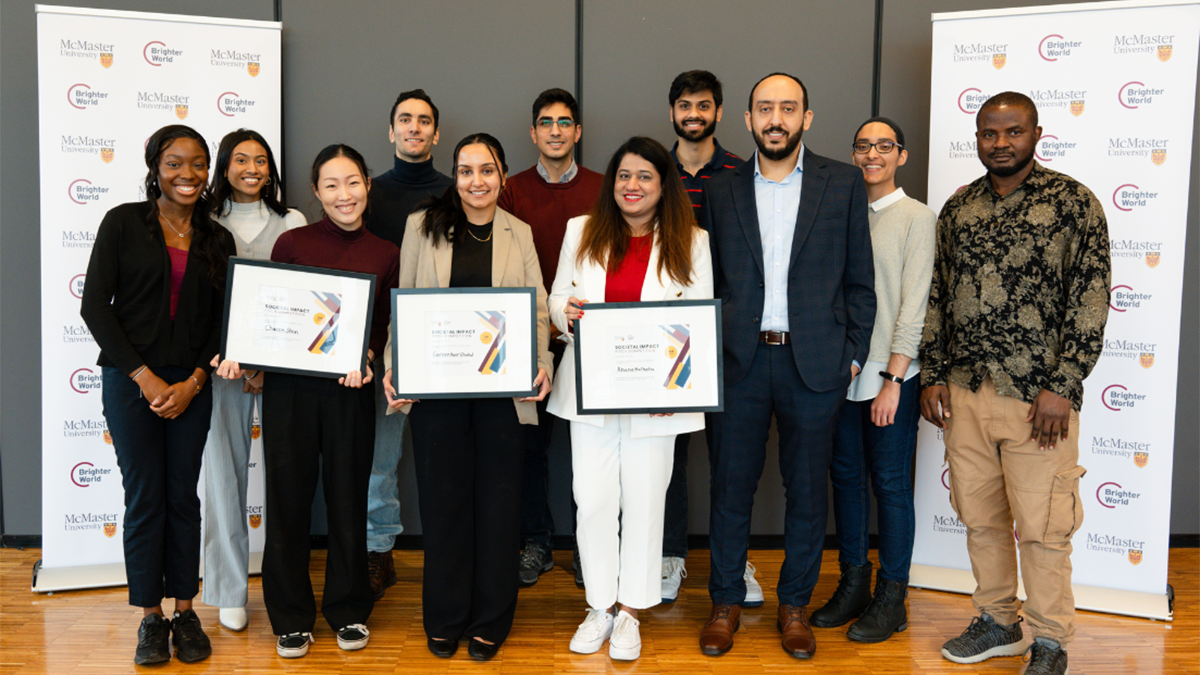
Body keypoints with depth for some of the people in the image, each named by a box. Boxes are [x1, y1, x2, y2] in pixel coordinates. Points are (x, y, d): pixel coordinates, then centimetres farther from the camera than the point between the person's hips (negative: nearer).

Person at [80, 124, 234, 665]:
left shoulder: (217, 240, 8)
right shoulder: (123, 223, 0)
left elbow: (222, 321, 7)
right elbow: (94, 305, -5)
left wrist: (193, 382, -6)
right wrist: (144, 376, -10)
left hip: (191, 383, 2)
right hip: (130, 378, -2)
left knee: (184, 496, 7)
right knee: (144, 497, 1)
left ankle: (185, 611, 19)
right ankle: (151, 617, 15)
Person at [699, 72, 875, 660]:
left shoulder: (844, 183, 4)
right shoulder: (722, 191, 8)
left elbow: (860, 279, 5)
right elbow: (710, 280, 10)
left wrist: (853, 355, 0)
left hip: (815, 362, -1)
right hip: (738, 361, 1)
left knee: (807, 488, 9)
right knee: (730, 485, 7)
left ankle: (794, 604, 26)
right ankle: (726, 602, 23)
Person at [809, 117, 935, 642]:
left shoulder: (917, 218, -2)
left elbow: (914, 303, -8)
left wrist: (893, 378, -12)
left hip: (890, 373, -5)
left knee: (891, 483, 2)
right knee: (845, 476, 10)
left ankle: (891, 598, 14)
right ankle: (852, 584, 24)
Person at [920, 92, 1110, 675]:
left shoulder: (1072, 201, -4)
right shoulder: (958, 207, 10)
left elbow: (1090, 299, -8)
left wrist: (1062, 387, -13)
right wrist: (932, 375, 8)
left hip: (1038, 397, -5)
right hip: (964, 392, 5)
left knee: (1040, 527, 2)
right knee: (981, 517, 14)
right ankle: (997, 622, 31)